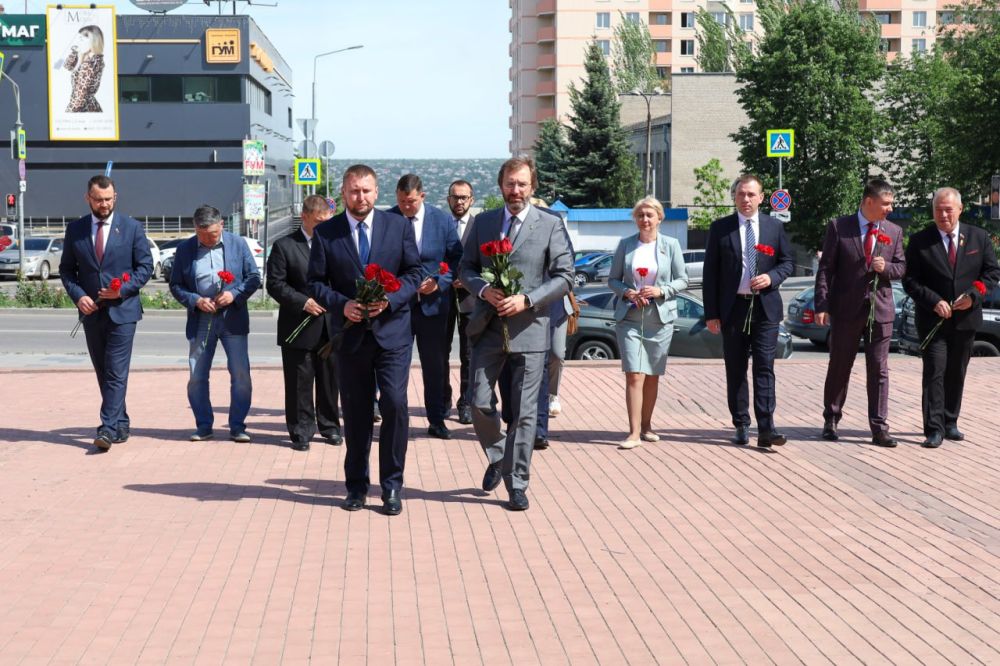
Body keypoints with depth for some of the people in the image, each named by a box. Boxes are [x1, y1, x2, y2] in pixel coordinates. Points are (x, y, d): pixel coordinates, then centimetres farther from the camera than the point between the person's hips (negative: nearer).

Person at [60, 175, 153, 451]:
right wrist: (78, 295, -8)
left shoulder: (131, 228, -1)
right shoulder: (75, 229, 6)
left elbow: (145, 265, 1)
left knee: (116, 373, -11)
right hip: (91, 312, 4)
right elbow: (66, 268, 9)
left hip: (122, 310, -4)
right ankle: (121, 425, 21)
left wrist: (123, 289, -14)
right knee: (103, 374, 10)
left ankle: (108, 429, -14)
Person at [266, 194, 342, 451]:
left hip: (331, 327, 4)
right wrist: (303, 302, -16)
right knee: (299, 383, 2)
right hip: (299, 328, -3)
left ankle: (329, 426, 25)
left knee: (330, 380, 11)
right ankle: (301, 432, 11)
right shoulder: (284, 246, -2)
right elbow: (275, 284, -6)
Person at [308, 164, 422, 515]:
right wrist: (342, 305, -14)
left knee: (394, 403, -11)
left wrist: (391, 299, -13)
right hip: (350, 334, 1)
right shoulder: (325, 233, 3)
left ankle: (392, 486, 0)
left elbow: (415, 271, 4)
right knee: (356, 414, 8)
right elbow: (316, 283, 3)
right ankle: (356, 485, 21)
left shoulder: (399, 226, 3)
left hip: (392, 331, -1)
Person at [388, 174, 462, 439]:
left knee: (435, 366, 9)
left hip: (432, 304, 1)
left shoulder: (442, 220, -2)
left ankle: (437, 421, 21)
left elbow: (456, 258, 2)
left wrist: (439, 282, -13)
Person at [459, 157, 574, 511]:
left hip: (529, 327, -2)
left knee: (524, 412, 2)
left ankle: (517, 484, 11)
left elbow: (564, 276, -3)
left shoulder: (551, 226, 0)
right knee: (479, 403, 1)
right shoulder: (483, 222, 9)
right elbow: (466, 268, 12)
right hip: (488, 326, 3)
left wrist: (526, 300, -15)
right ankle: (498, 457, 28)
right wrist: (484, 290, -9)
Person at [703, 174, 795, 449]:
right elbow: (710, 273, 1)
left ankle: (766, 428, -10)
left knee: (764, 367, -6)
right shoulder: (720, 228, 2)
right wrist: (711, 313, -4)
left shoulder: (774, 227, 6)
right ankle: (742, 426, 15)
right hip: (733, 308, 0)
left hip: (765, 307, 0)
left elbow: (787, 262, 12)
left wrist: (772, 277, -11)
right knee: (735, 370, 6)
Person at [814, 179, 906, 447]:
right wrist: (822, 305, -11)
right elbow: (825, 269, -4)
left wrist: (886, 267, -12)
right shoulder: (838, 227, -3)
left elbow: (901, 267, 12)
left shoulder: (894, 232, 7)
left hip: (880, 309, 2)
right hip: (846, 309, -2)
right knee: (839, 367, 8)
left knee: (879, 370, 1)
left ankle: (879, 429, 4)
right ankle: (831, 421, 22)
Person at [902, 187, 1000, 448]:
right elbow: (910, 280, -5)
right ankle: (934, 429, -9)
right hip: (933, 319, -3)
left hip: (965, 318, 3)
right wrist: (934, 301, -18)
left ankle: (950, 423, 23)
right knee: (934, 373, -9)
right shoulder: (920, 241, -4)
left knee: (956, 374, 12)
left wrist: (973, 295, -10)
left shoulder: (978, 237, 4)